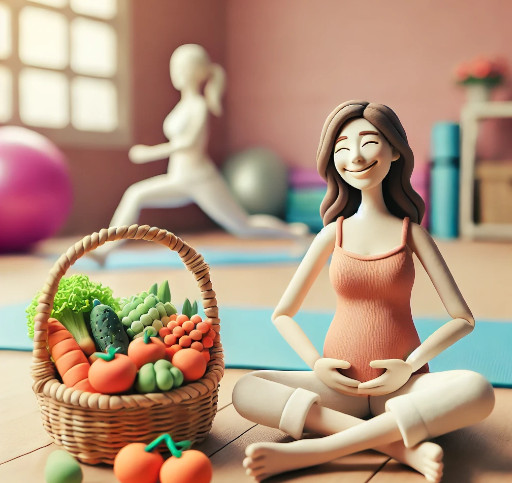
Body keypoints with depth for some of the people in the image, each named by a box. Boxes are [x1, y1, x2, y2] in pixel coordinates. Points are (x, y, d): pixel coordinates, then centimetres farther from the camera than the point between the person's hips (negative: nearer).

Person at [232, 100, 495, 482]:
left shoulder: (411, 232, 2)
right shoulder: (334, 233, 5)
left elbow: (463, 318, 1)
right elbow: (283, 314, 11)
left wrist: (411, 366, -11)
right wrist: (315, 364, -5)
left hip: (402, 387, -1)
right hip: (341, 388, 1)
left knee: (478, 391, -32)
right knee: (246, 391, -23)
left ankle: (308, 451, -31)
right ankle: (404, 447, -27)